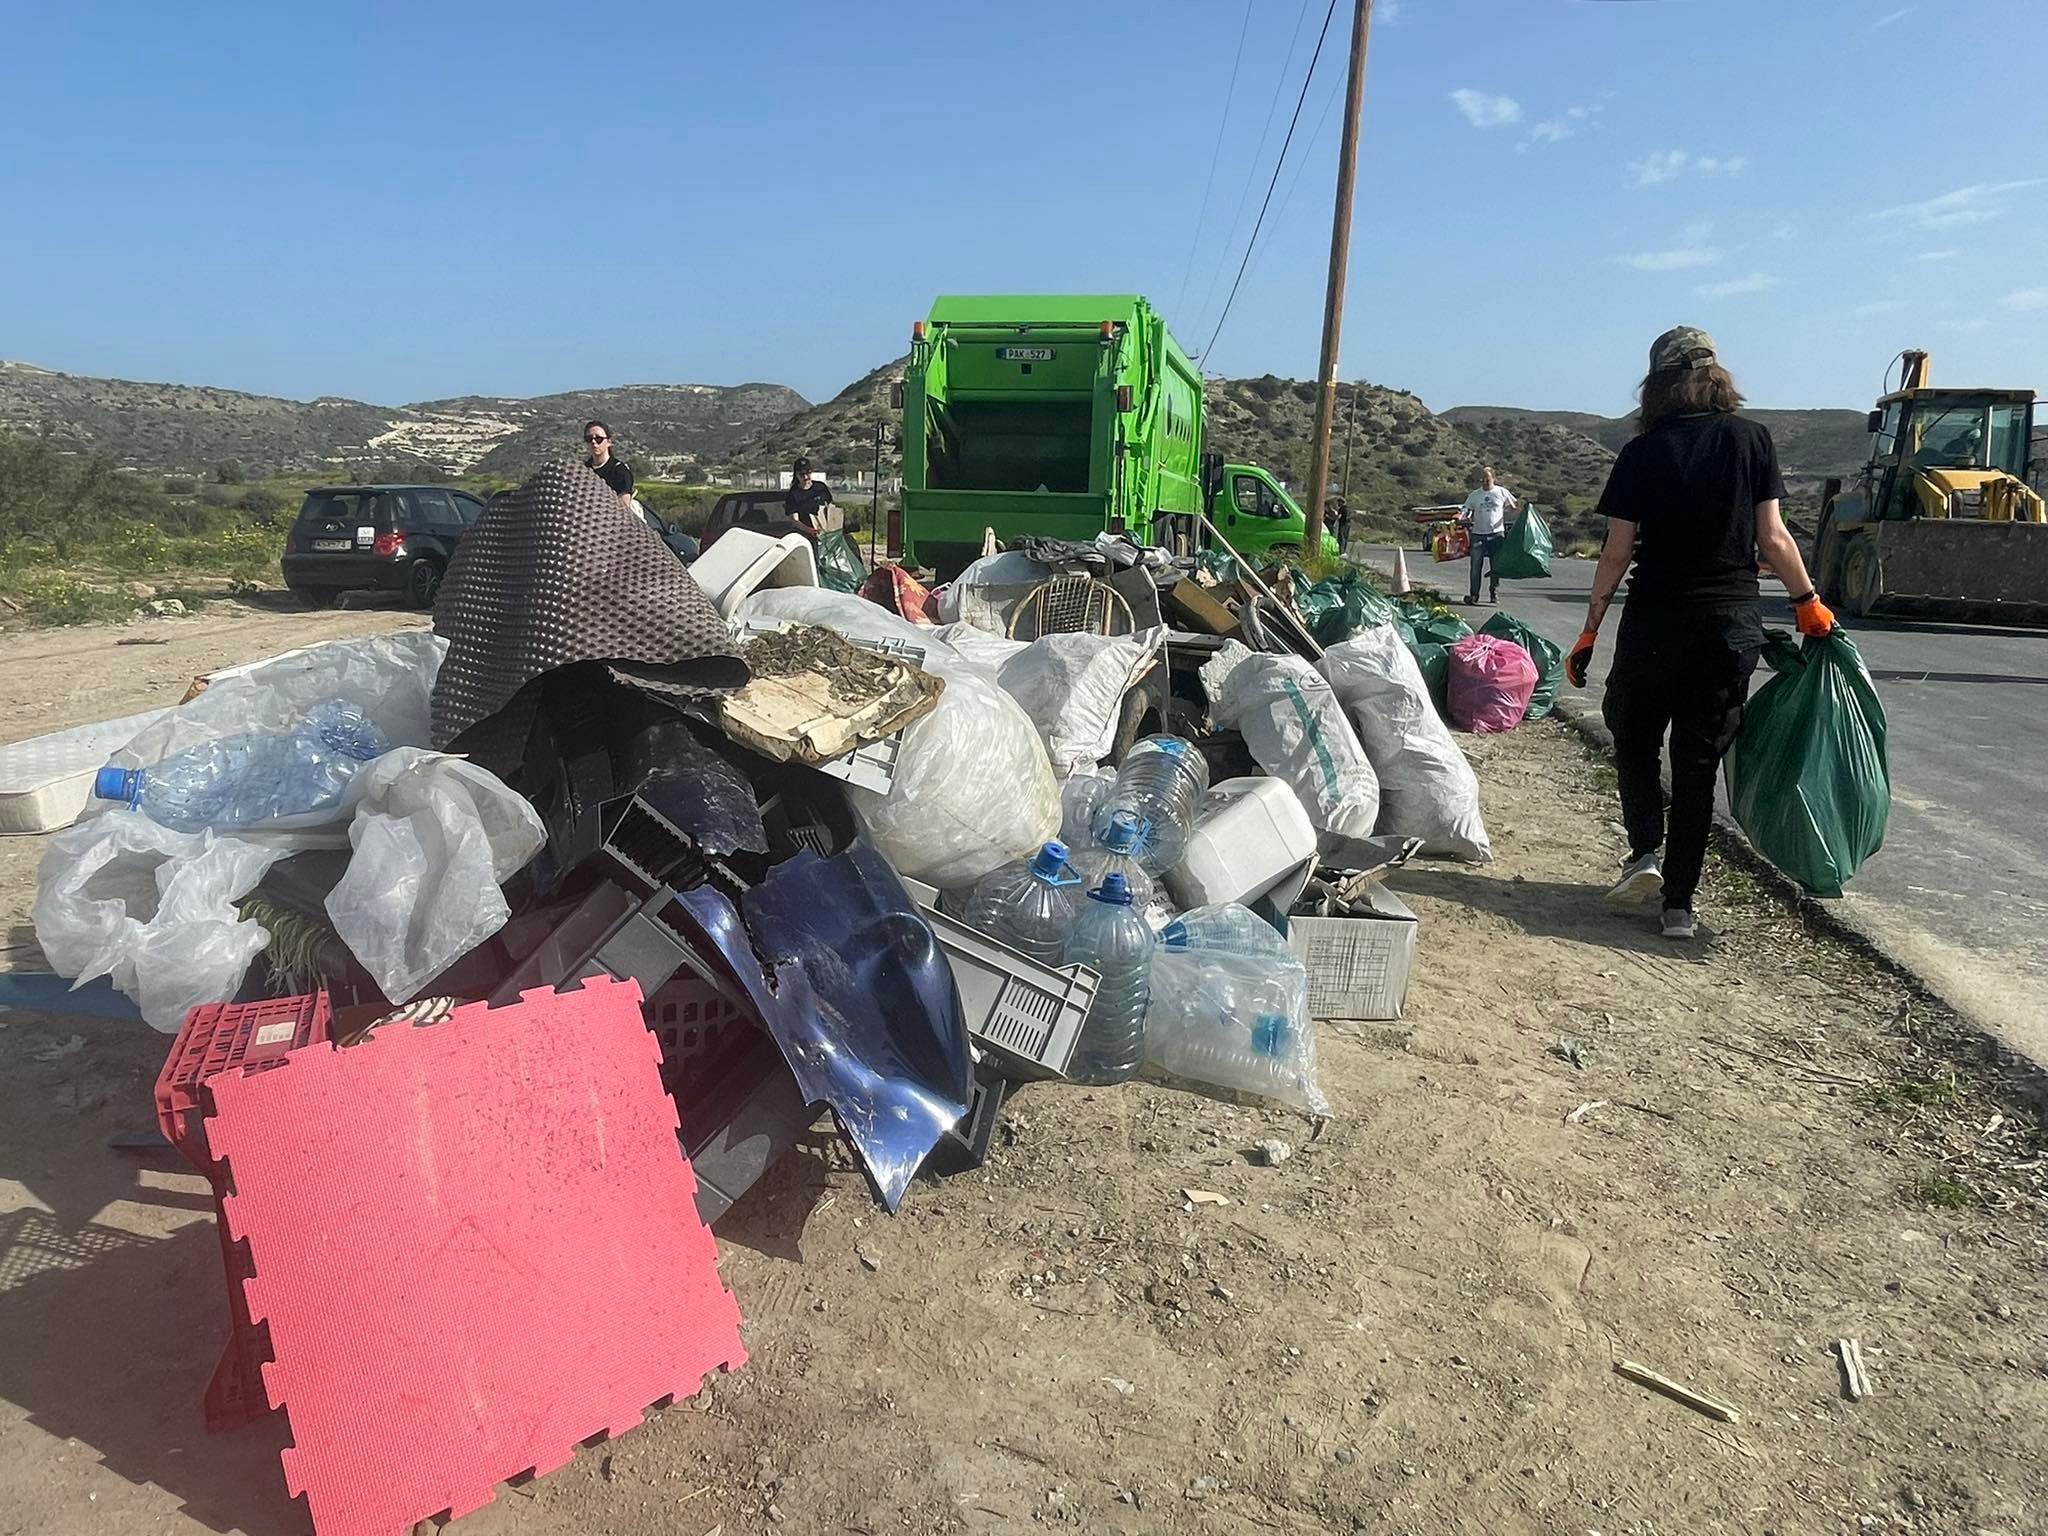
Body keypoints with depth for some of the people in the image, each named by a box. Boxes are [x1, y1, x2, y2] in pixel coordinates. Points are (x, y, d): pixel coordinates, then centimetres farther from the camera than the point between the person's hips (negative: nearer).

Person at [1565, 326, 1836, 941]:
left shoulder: (1643, 451, -3)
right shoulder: (1752, 439, 1)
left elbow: (1618, 550, -5)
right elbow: (1773, 537, -2)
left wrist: (1590, 628, 2)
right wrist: (1808, 602, 11)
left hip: (1656, 620, -1)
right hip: (1733, 624, 2)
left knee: (1635, 737, 20)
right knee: (1699, 761, 8)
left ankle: (1645, 851, 1)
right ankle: (1679, 903, 10)